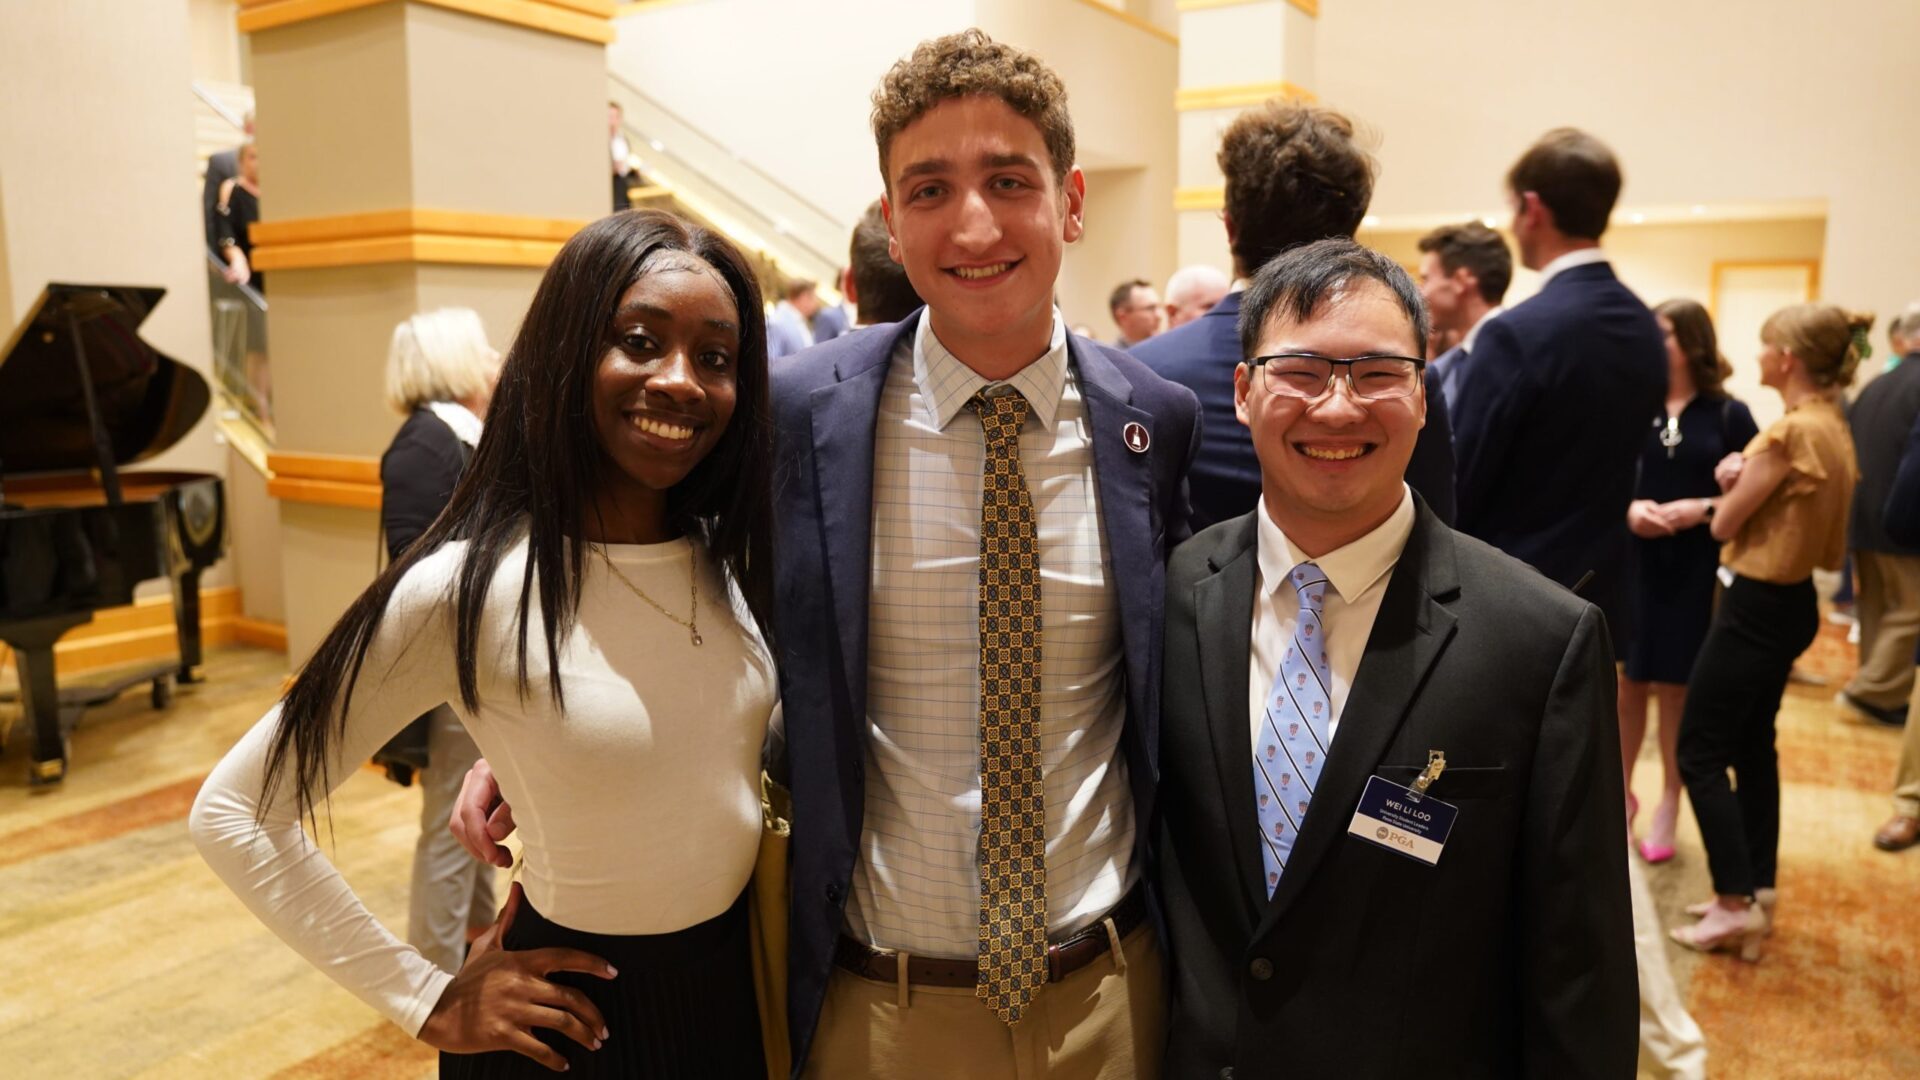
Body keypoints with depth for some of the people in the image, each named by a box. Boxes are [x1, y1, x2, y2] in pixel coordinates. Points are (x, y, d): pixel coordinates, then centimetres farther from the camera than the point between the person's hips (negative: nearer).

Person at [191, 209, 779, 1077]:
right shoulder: (469, 589, -21)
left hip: (739, 978, 5)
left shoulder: (731, 556, -6)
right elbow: (232, 815, -14)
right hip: (578, 1010, -5)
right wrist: (429, 1002, -12)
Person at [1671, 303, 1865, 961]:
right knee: (1752, 747, 17)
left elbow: (1724, 524, -15)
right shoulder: (1834, 429, 8)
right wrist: (1743, 483, 0)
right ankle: (1756, 891, 24)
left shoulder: (1791, 432, -21)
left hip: (1758, 606, -10)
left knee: (1699, 753, -2)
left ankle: (1736, 904, 3)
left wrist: (1731, 486, 5)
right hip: (1792, 602, 10)